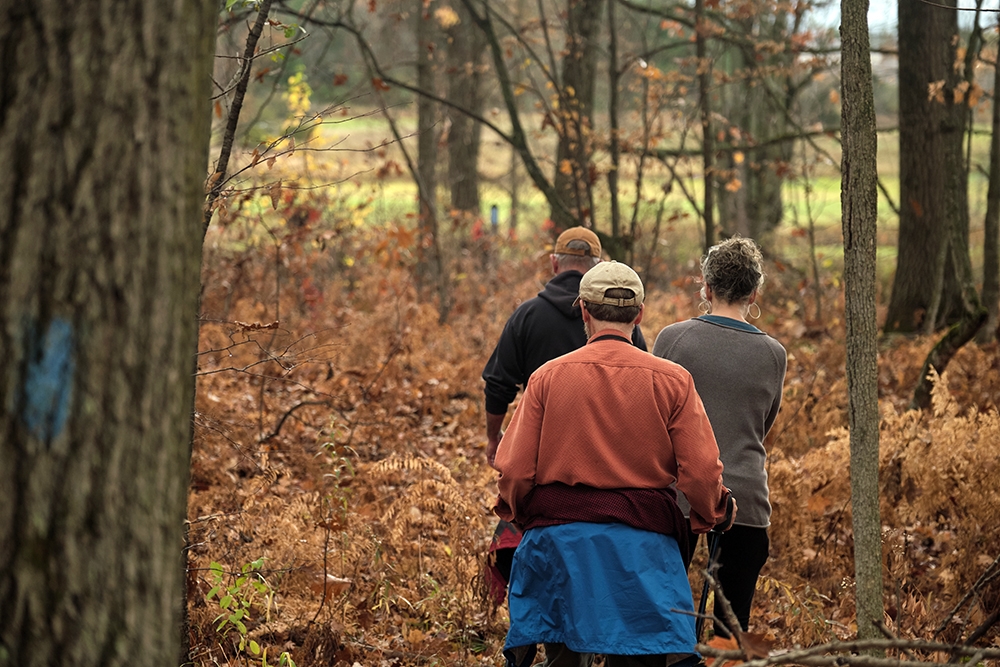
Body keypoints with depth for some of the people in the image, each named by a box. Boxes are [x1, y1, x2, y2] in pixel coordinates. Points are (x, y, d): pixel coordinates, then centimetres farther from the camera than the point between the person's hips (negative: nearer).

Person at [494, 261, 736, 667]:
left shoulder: (548, 377, 0)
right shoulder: (672, 381, -1)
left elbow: (514, 470, -2)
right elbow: (700, 473, -4)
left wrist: (517, 513, 19)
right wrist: (713, 515, 17)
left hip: (557, 539, 1)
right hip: (641, 540, -1)